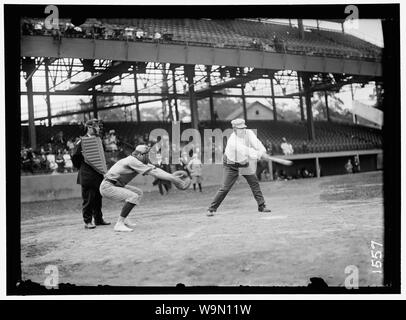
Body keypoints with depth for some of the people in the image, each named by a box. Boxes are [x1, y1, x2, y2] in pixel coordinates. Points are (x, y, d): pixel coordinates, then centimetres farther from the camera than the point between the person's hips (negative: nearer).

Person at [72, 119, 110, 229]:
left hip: (98, 175, 7)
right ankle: (87, 221, 4)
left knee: (98, 198, 12)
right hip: (87, 176, -7)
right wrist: (82, 169, 1)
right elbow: (75, 158, -5)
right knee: (88, 199, -3)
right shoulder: (81, 142, -9)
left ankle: (98, 219, 21)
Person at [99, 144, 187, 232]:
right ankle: (119, 224, -21)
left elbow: (154, 169, 3)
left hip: (115, 185, 10)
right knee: (133, 197, -24)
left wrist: (173, 177, -8)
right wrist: (172, 178, -23)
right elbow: (152, 172, -24)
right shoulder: (132, 161, -22)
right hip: (107, 187, -10)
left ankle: (124, 219, 12)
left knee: (138, 193, 16)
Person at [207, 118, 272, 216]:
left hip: (245, 163, 6)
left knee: (255, 183, 5)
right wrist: (260, 154, -38)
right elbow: (246, 151, -36)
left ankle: (261, 206, 15)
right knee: (225, 188, -9)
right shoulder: (232, 141, -31)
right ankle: (211, 209, 0)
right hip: (232, 166, -6)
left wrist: (263, 152, -41)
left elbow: (256, 143, -25)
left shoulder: (248, 133, -13)